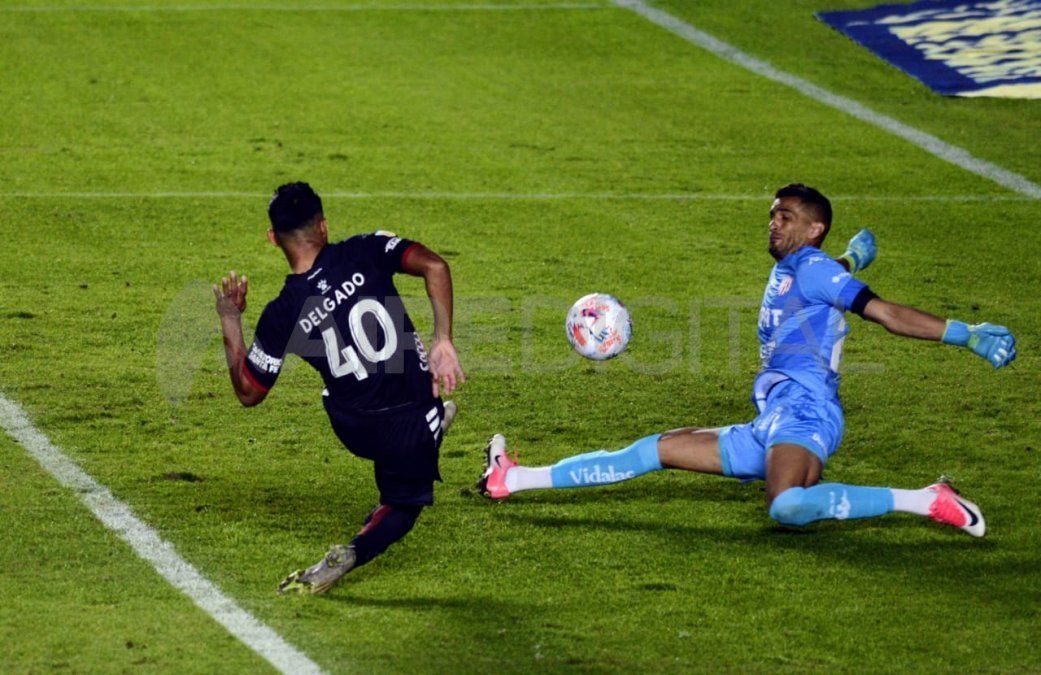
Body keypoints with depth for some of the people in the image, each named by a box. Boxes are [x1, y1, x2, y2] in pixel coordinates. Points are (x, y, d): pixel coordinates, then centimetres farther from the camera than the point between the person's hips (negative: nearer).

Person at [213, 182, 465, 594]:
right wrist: (443, 342, -20)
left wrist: (230, 322, 6)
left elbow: (248, 393, -2)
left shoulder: (281, 315, -10)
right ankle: (351, 556, -7)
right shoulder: (364, 253, -12)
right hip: (413, 424, -2)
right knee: (403, 505, 19)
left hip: (355, 431, 2)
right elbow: (435, 267, -24)